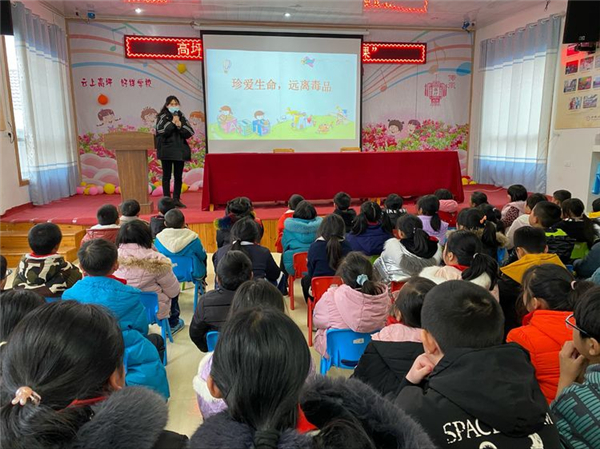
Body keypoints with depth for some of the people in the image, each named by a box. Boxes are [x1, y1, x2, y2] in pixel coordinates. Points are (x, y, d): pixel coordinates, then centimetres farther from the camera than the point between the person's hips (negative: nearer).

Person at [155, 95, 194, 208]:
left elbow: (190, 132, 1)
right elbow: (161, 131, -15)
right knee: (167, 176, 0)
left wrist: (180, 125, -12)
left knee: (178, 176, 6)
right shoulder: (162, 117, 2)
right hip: (166, 150, -3)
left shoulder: (181, 117, 11)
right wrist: (172, 122, -12)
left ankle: (177, 199, 14)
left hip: (180, 150, 3)